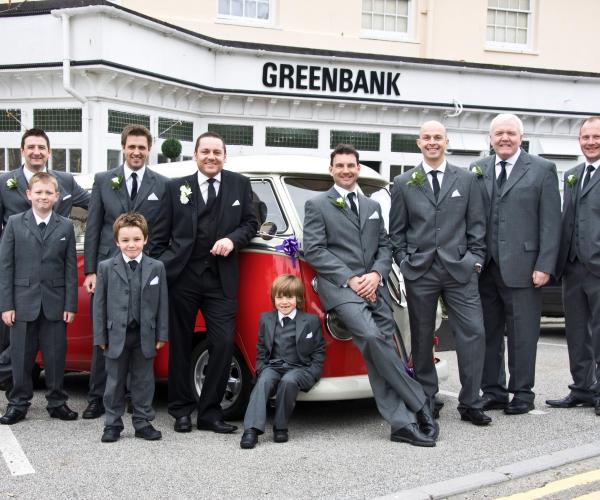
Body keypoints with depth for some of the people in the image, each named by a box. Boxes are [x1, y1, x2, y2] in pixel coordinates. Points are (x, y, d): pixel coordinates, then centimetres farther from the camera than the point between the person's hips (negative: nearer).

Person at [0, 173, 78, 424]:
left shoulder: (66, 226, 4)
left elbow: (71, 268, 3)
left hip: (55, 304, 1)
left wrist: (70, 305, -2)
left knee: (56, 355, 7)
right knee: (21, 356, 7)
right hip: (24, 302, 0)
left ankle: (57, 402, 19)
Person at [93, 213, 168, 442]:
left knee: (143, 381, 10)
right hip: (116, 336, -1)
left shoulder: (156, 267, 1)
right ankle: (112, 425, 19)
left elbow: (162, 303, 3)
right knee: (115, 382, 9)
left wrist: (161, 335, 0)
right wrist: (100, 337, -2)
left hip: (145, 336, 1)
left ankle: (143, 422, 21)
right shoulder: (106, 267, -2)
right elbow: (99, 303, 0)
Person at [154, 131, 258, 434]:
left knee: (223, 345, -4)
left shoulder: (240, 185, 8)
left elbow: (251, 223, 11)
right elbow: (161, 236, 6)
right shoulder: (176, 187, 6)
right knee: (180, 346, 8)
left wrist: (233, 239, -9)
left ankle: (210, 412, 8)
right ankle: (181, 410, 21)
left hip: (221, 280, 0)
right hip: (182, 277, 0)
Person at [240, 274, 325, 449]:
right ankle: (252, 429, -42)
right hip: (273, 367, 2)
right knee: (263, 381, -31)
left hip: (300, 368, -2)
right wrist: (261, 369, 2)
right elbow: (261, 349, 18)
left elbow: (319, 351, 6)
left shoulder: (311, 320, 6)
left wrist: (312, 374, -7)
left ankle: (280, 427, -21)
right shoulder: (265, 319, 14)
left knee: (288, 381, -36)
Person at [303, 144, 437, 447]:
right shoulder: (317, 205, 9)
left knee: (378, 352, -6)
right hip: (339, 286, -5)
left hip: (374, 286, 5)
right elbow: (314, 251, -1)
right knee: (372, 338, -26)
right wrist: (350, 280, -10)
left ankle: (402, 423, -6)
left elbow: (384, 246, 20)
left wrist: (375, 275, -2)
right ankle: (419, 405, -18)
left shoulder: (373, 207, 24)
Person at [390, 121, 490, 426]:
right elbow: (396, 231, 10)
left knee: (473, 332, -7)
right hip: (419, 271, 0)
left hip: (459, 270, 0)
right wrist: (404, 260, 0)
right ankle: (426, 400, 18)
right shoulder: (403, 183, 9)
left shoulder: (467, 180, 9)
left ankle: (470, 404, 2)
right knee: (421, 338, 7)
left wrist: (476, 259, 1)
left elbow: (477, 225, 8)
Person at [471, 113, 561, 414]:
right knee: (488, 333, 9)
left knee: (522, 334, 3)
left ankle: (522, 393, 15)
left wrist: (544, 266, -10)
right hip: (485, 267, 4)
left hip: (521, 267, -3)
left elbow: (551, 222, -3)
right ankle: (493, 392, 20)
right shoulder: (478, 170, 11)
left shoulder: (542, 170, 1)